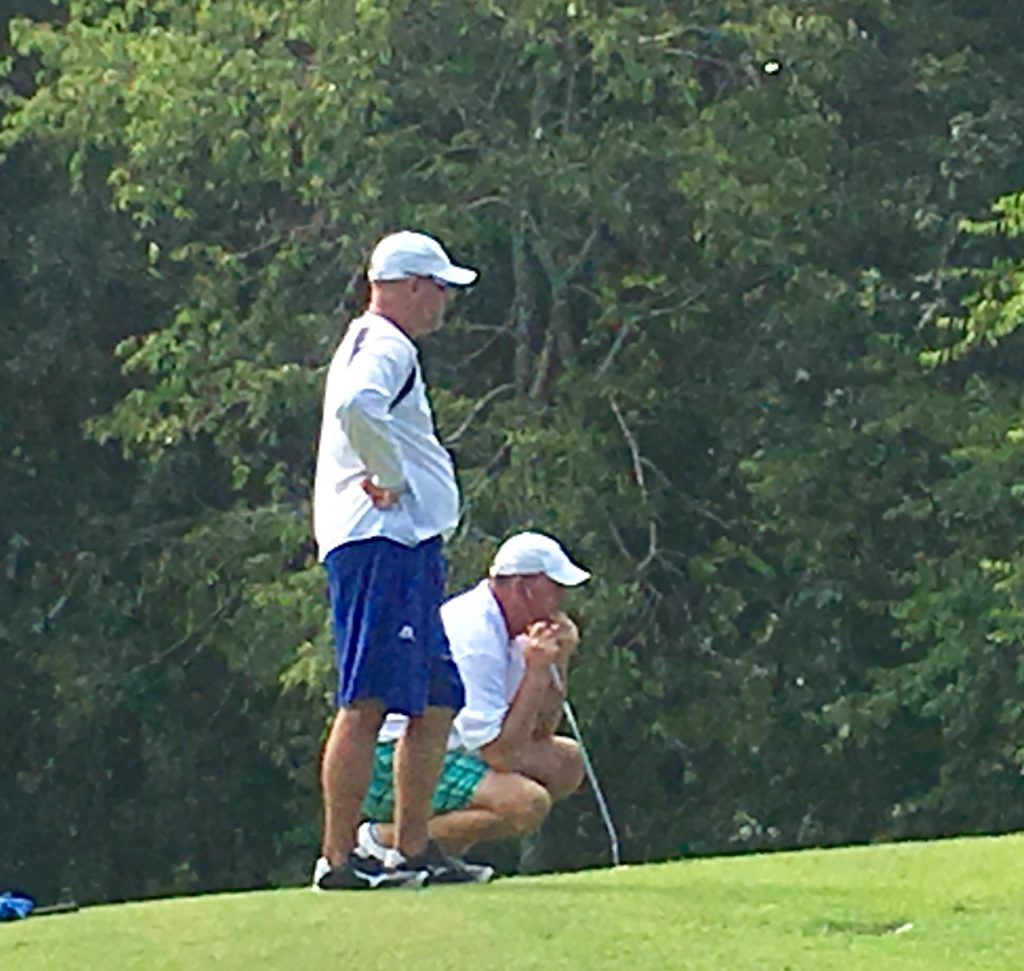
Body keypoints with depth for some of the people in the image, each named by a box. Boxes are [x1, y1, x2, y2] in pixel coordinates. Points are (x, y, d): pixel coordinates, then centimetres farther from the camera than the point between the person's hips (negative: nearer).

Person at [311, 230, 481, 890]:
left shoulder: (380, 347, 24)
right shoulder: (386, 348, -10)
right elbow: (356, 407, -30)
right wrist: (392, 479, -19)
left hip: (409, 549, 11)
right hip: (380, 541, -11)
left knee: (437, 705, 13)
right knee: (368, 705, -13)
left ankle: (413, 851, 16)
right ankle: (339, 858, -15)